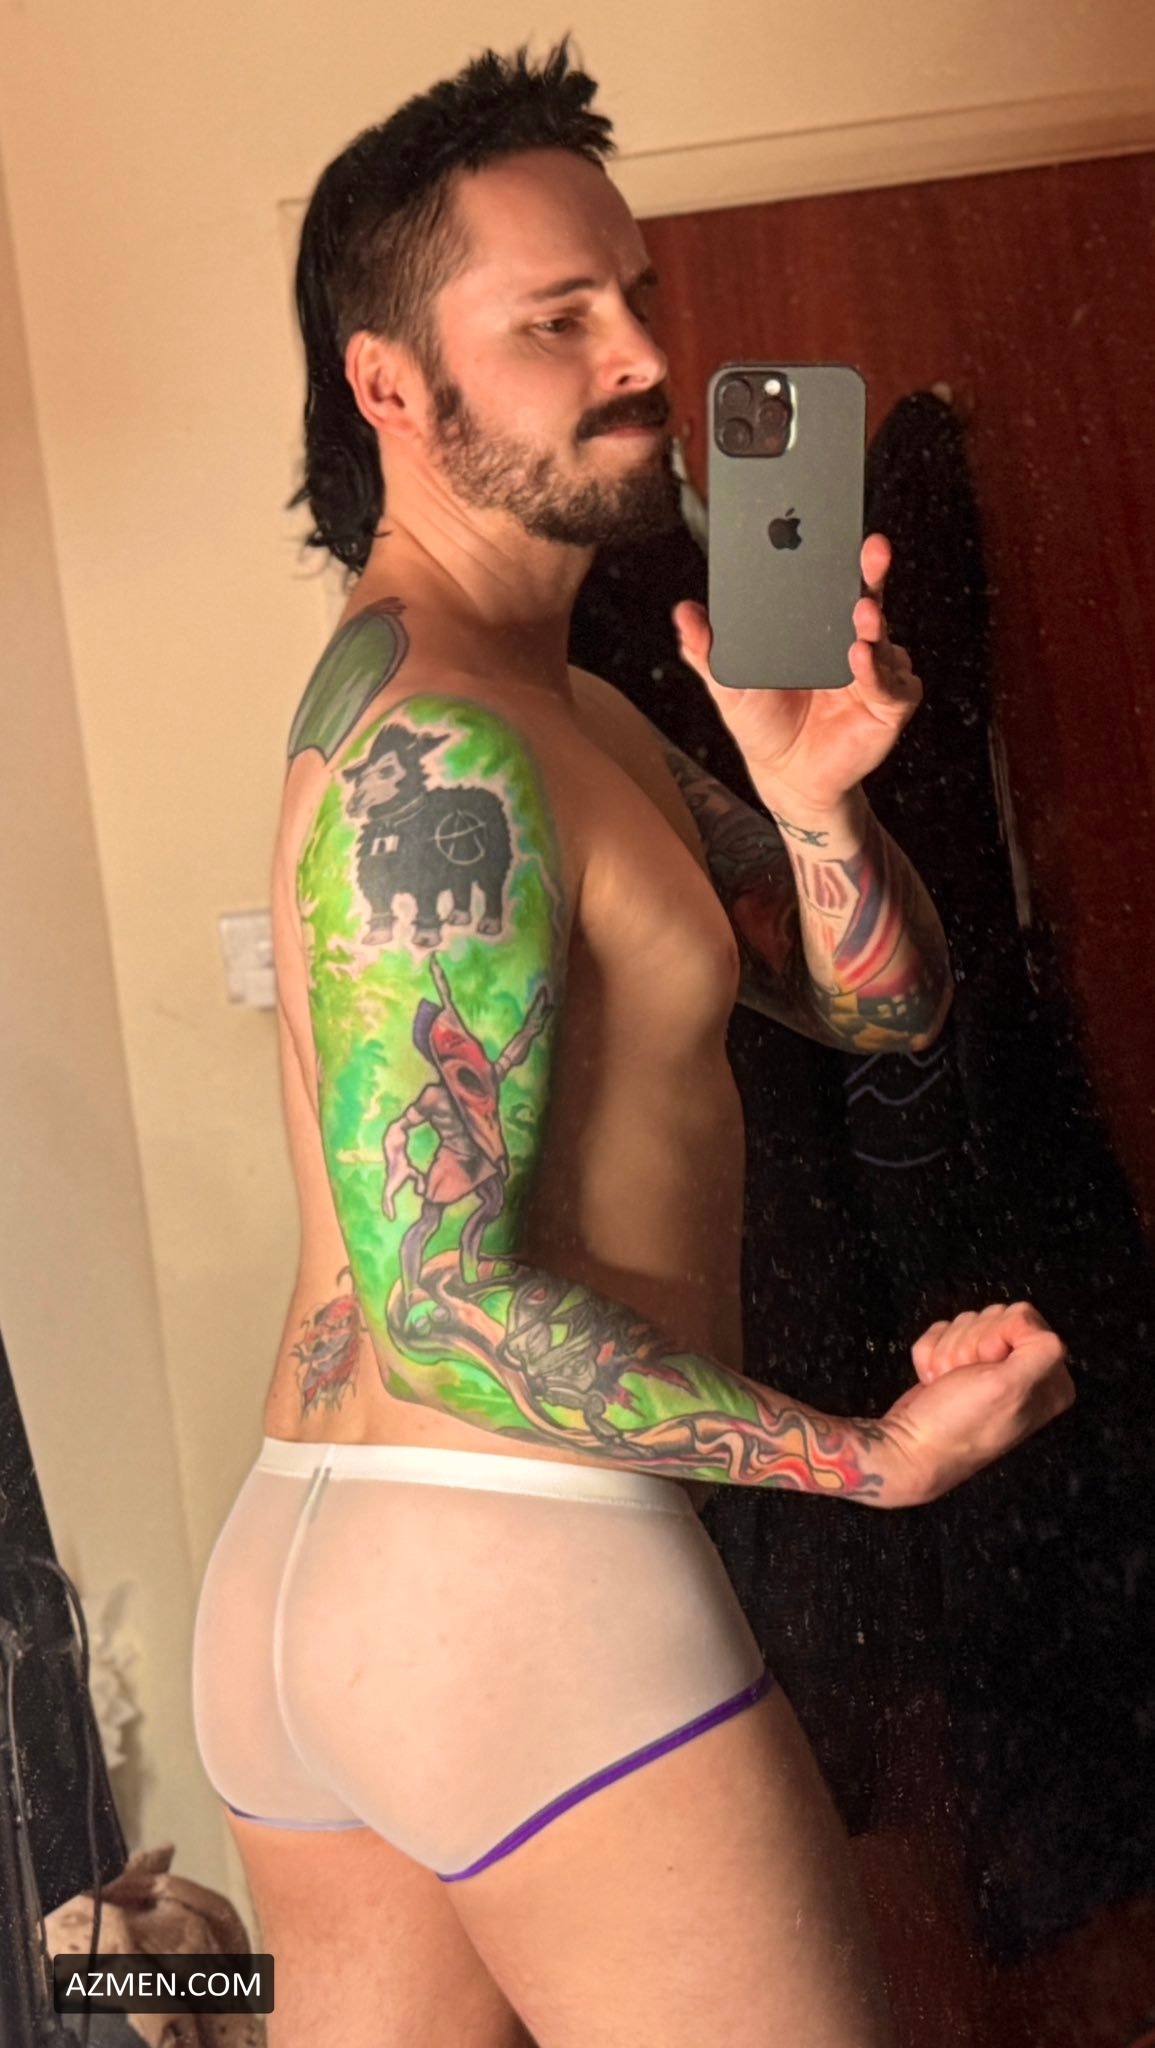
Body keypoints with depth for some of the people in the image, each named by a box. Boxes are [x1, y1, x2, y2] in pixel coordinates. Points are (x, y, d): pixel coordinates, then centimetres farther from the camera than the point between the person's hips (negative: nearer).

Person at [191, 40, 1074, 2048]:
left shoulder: (574, 714, 15)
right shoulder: (440, 745, -16)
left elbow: (882, 1000, 10)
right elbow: (441, 1296, -20)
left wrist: (807, 796, -11)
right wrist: (882, 1452, -13)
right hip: (517, 1574, -9)